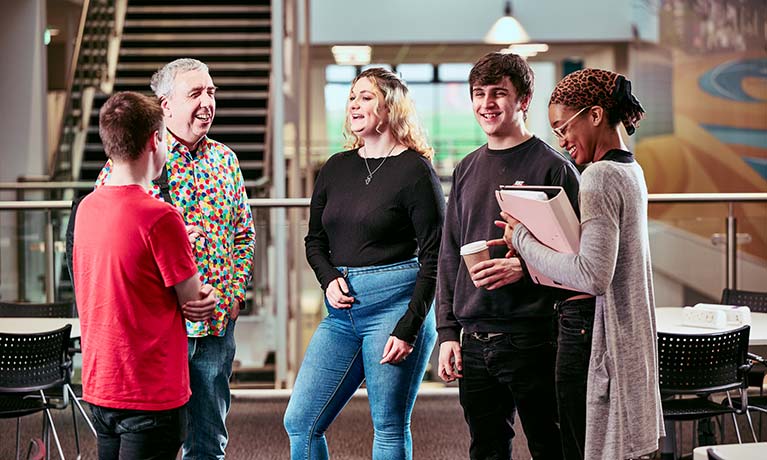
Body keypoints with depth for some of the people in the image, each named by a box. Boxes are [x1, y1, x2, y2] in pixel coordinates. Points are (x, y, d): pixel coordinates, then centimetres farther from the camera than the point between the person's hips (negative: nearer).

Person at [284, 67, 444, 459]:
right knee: (300, 421, 2)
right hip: (342, 309, 6)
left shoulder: (414, 170, -5)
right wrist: (329, 279, -1)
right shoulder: (335, 169, 13)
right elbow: (315, 241, 21)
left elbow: (434, 258, -7)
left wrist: (408, 328, -13)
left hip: (395, 302, -6)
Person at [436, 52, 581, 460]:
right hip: (473, 340, 6)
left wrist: (523, 268, -21)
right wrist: (448, 332, 9)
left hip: (532, 338, -6)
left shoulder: (552, 167, -5)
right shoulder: (467, 170, 13)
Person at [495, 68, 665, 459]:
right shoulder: (631, 170, 14)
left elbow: (594, 275, -25)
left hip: (597, 342, -10)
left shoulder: (600, 176, -16)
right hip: (628, 341, 10)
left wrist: (524, 241, -15)